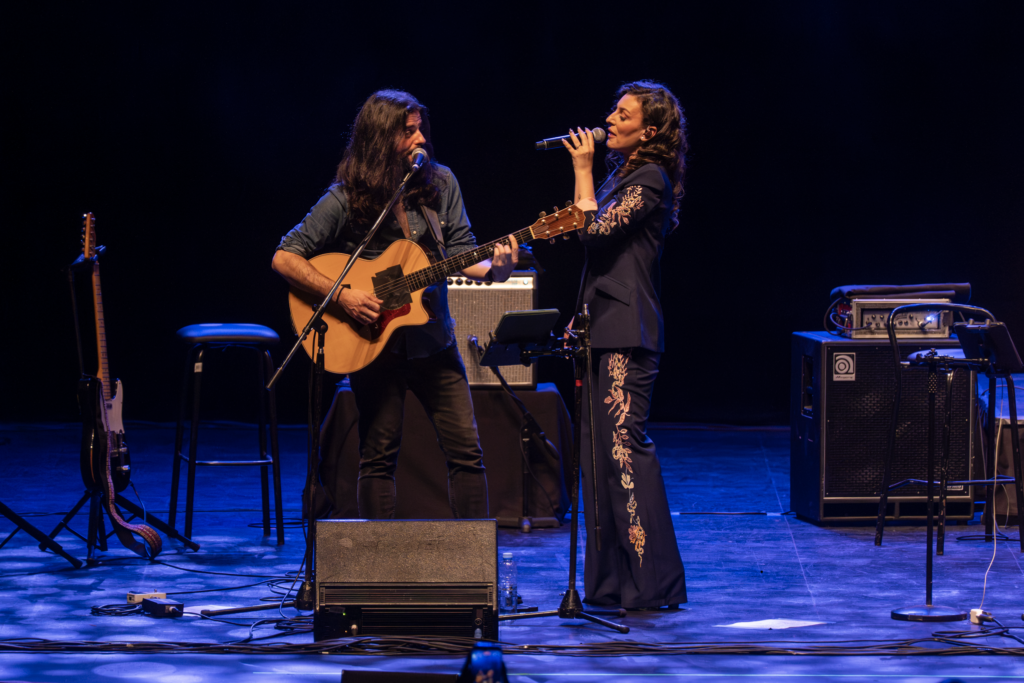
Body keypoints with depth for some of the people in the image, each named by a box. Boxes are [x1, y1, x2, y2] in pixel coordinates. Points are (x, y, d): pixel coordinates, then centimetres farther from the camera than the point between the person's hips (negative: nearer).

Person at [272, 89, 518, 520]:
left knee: (466, 449, 0)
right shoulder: (346, 199, -10)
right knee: (378, 456, 2)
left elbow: (460, 251, 2)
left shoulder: (440, 184, 1)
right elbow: (284, 258, -10)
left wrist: (491, 269, -20)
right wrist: (340, 295, -21)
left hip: (432, 339, 3)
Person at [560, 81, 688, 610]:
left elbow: (596, 229, -17)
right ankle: (611, 582, 13)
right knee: (600, 449, 9)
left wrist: (583, 170, -10)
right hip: (603, 328, 10)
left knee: (625, 446, -13)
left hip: (627, 332, -10)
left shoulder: (651, 178, -9)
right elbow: (586, 233, 25)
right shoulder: (624, 173, 20)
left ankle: (651, 583, -12)